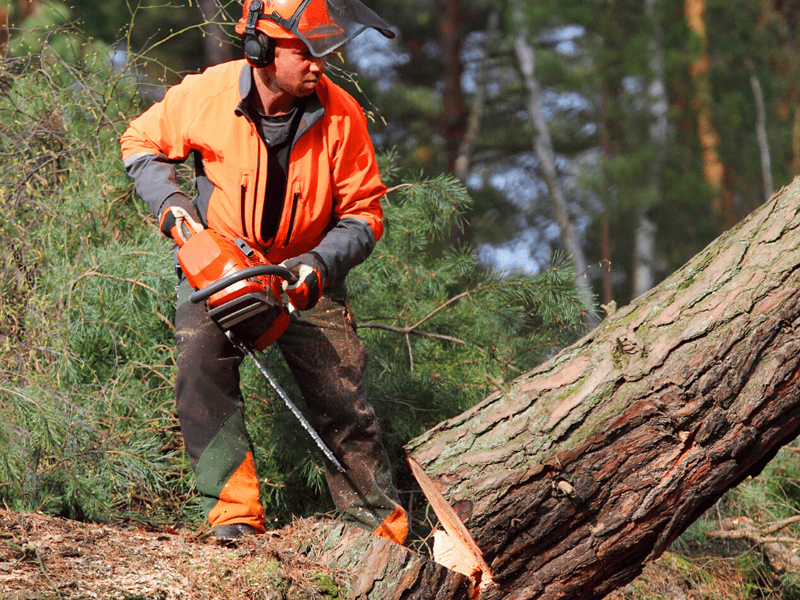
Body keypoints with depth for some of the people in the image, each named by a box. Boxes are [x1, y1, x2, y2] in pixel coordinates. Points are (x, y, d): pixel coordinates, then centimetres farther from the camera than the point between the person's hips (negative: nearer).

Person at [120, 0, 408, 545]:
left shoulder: (341, 116, -19)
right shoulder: (204, 95, -19)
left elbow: (363, 214, -10)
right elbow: (141, 142, 1)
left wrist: (320, 266, -26)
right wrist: (169, 199, -15)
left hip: (306, 276, 0)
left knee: (344, 406, -4)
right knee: (202, 371, -25)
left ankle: (384, 533, 7)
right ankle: (236, 515, -21)